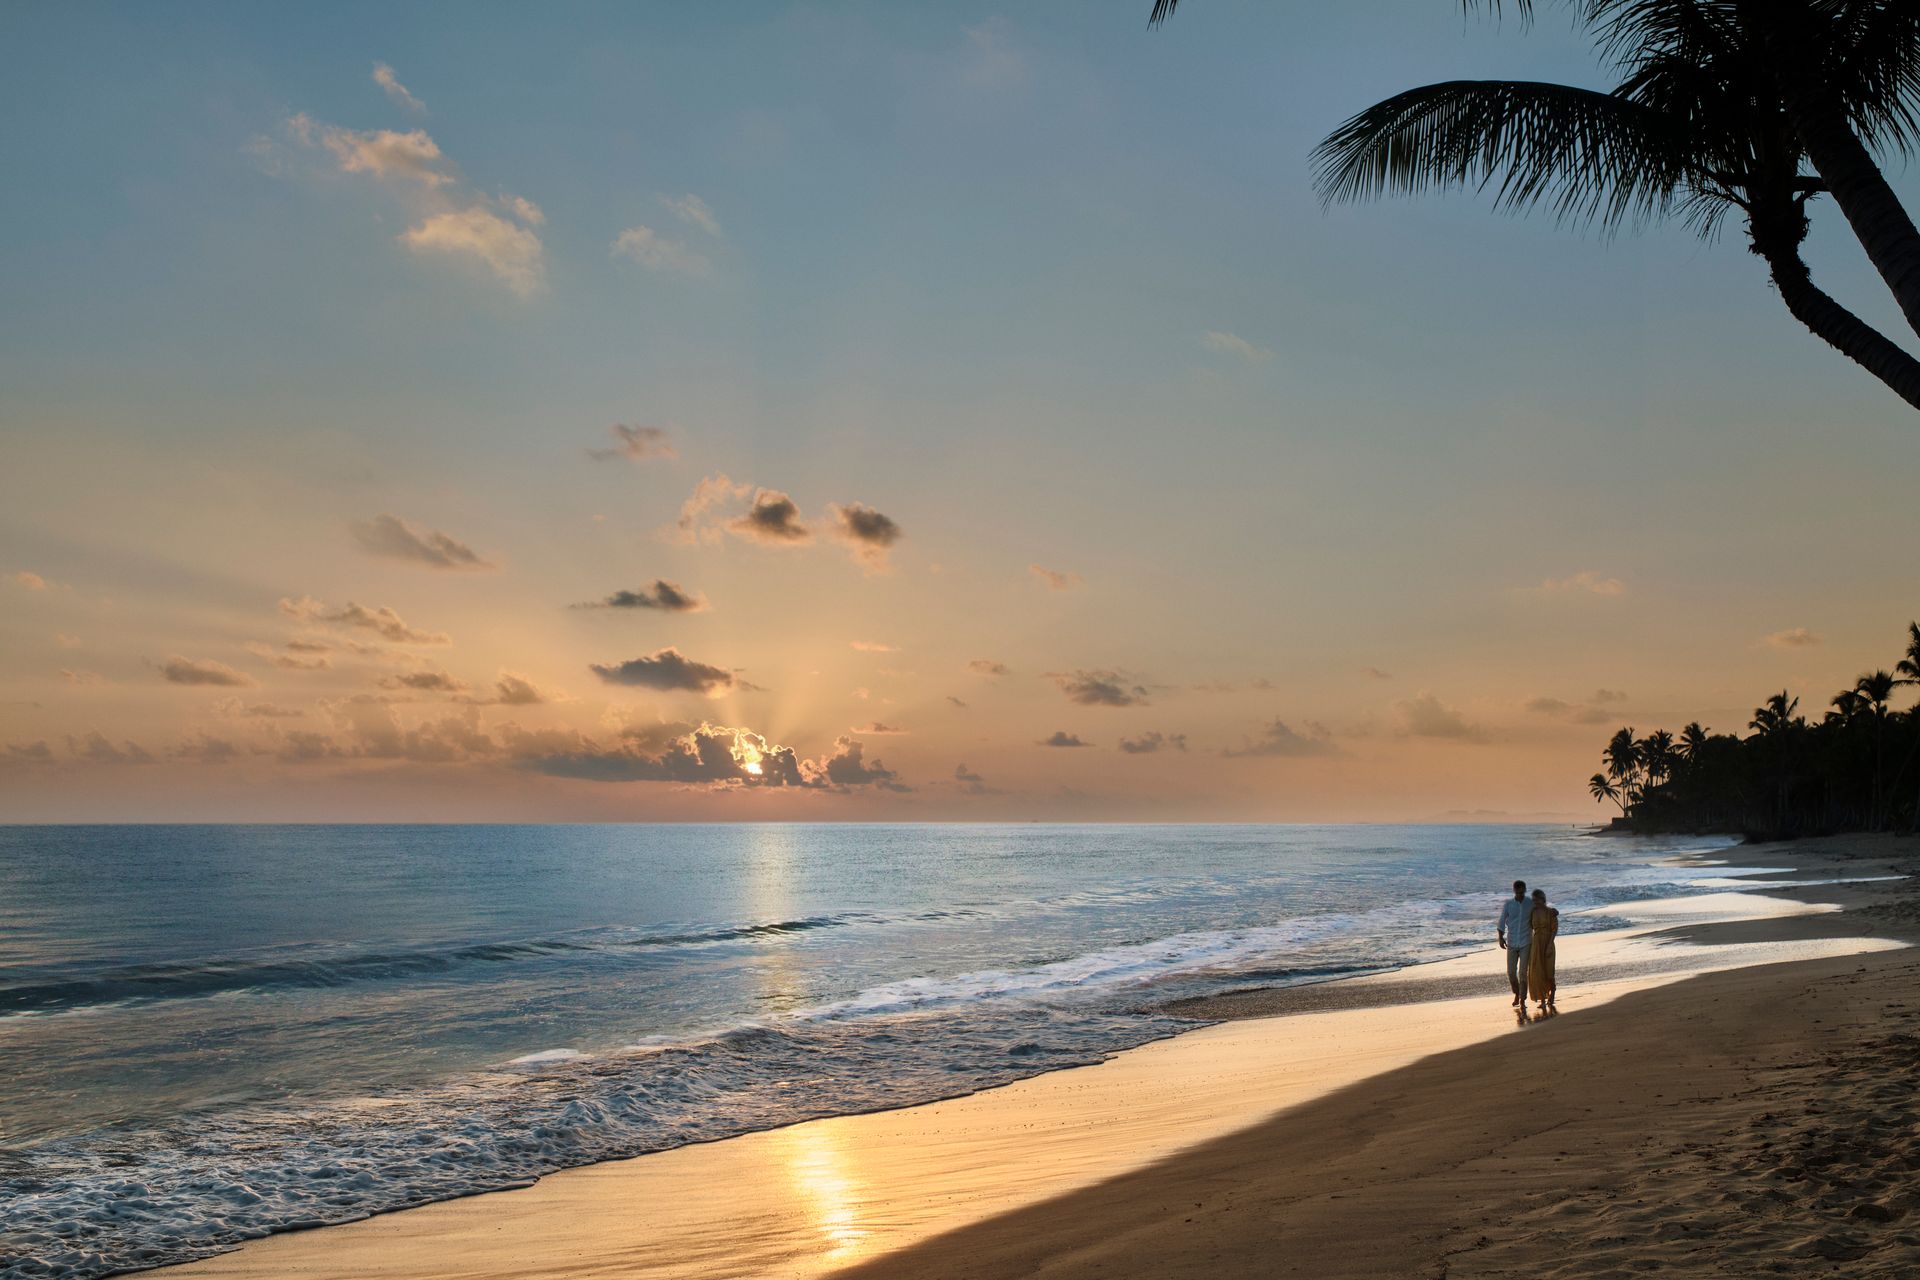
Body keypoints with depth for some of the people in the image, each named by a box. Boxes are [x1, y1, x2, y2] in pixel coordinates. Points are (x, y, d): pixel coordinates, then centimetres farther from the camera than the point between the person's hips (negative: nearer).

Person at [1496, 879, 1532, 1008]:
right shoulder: (1508, 904, -2)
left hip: (1526, 944, -1)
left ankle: (1522, 1000, 2)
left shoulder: (1531, 904, -2)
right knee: (1511, 972, 3)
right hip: (1511, 943, 1)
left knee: (1523, 973, -6)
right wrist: (1501, 938, -10)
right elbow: (1502, 921, -2)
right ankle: (1517, 994, 28)